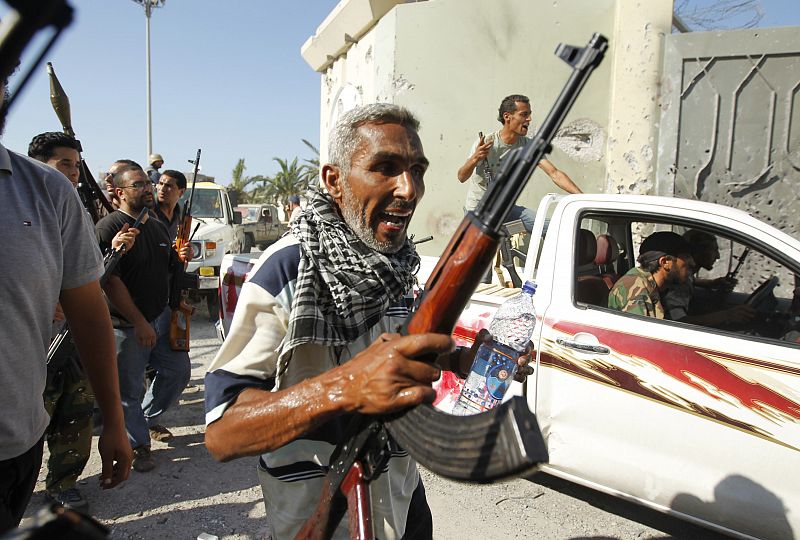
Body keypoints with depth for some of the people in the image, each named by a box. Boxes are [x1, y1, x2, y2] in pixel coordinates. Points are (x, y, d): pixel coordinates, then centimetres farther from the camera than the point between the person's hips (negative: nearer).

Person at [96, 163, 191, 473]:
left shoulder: (158, 227, 11)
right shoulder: (108, 227, -14)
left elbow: (170, 269, 22)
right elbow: (110, 281, -20)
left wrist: (183, 258, -3)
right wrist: (139, 323, -20)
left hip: (161, 318, 8)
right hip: (127, 326, -7)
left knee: (178, 371, 14)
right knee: (129, 389, 4)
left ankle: (149, 418, 37)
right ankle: (138, 445, 23)